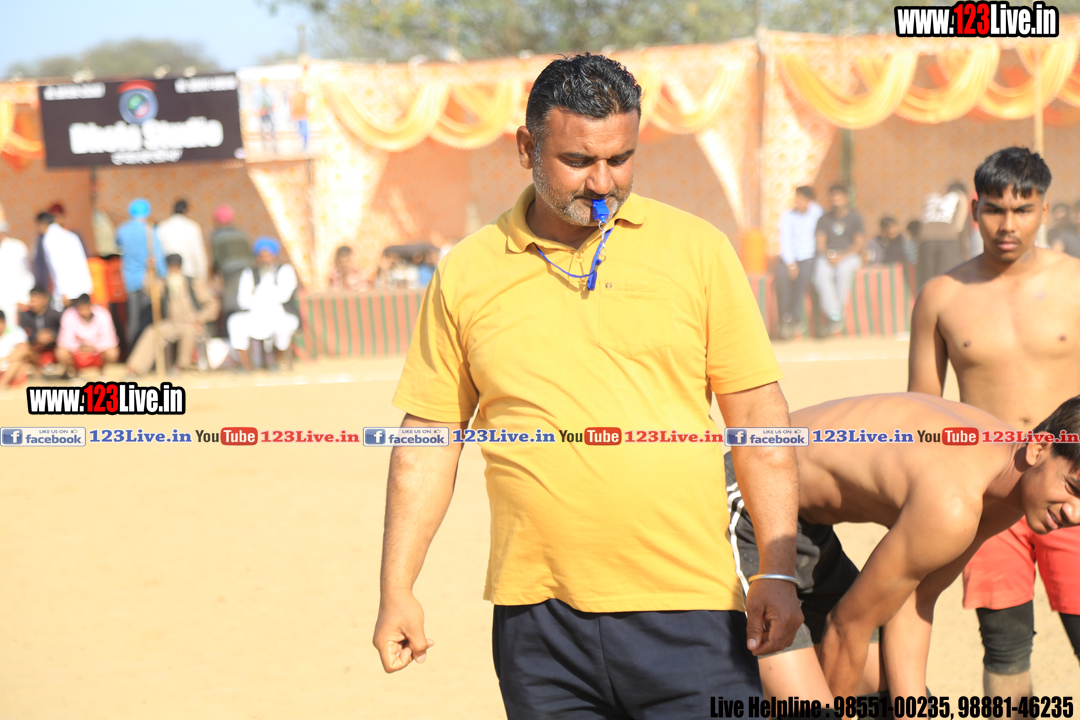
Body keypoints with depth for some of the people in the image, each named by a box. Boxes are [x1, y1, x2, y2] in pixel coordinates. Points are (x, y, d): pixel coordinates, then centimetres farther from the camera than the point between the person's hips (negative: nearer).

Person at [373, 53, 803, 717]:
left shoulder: (696, 248, 4)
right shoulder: (466, 275, 7)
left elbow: (758, 413, 5)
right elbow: (429, 440, 12)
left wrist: (779, 570, -1)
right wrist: (398, 590, 8)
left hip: (686, 609, -1)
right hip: (537, 617, 1)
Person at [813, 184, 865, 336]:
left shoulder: (855, 217, 5)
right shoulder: (824, 219, 12)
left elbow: (859, 243, -2)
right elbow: (820, 243, 5)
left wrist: (842, 256, -15)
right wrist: (828, 256, -16)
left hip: (849, 255, -2)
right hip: (828, 256, 2)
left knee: (844, 271, -37)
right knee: (821, 275, -32)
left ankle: (837, 314, -33)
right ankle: (835, 316, -39)